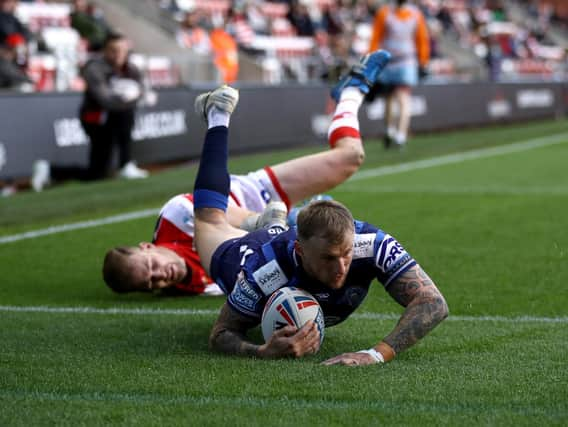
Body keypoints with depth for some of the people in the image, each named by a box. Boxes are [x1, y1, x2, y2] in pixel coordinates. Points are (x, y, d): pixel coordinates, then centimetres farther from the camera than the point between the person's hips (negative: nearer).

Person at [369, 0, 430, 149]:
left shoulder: (415, 14, 4)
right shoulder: (384, 13, 3)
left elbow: (422, 39, 11)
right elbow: (376, 38, 5)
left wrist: (423, 63, 11)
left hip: (407, 62, -1)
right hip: (387, 62, 1)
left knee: (403, 99, -10)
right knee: (390, 98, 5)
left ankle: (401, 136, -14)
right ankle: (390, 131, 17)